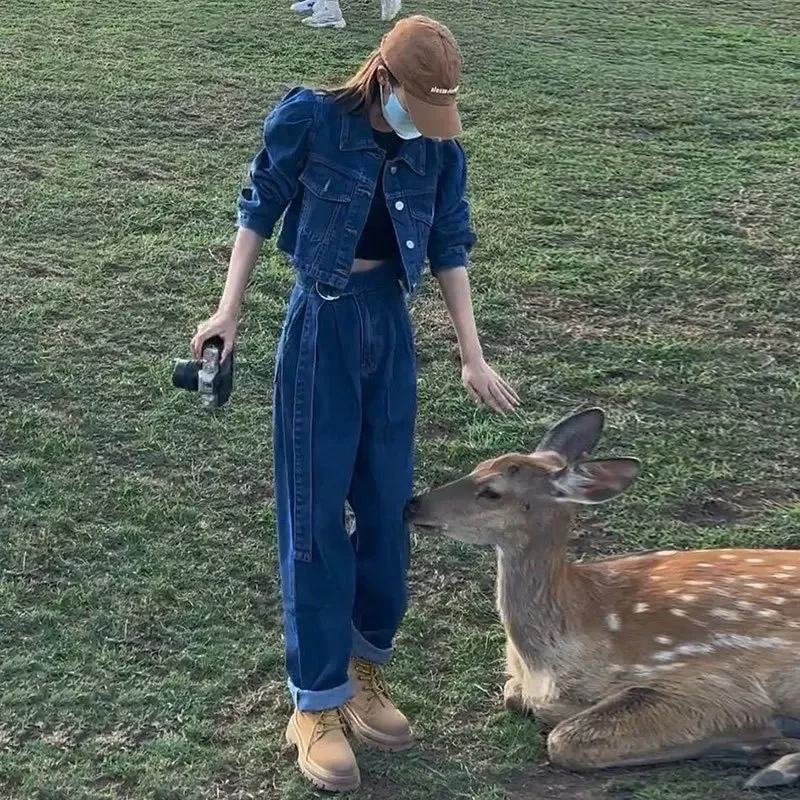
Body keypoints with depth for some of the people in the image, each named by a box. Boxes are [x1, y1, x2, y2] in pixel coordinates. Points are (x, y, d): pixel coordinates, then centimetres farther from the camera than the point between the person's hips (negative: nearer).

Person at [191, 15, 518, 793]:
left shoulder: (438, 151, -2)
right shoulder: (310, 120, -13)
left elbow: (449, 251, 5)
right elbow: (259, 211, -2)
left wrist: (472, 356, 5)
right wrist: (229, 307, -3)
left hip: (389, 326, 4)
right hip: (322, 326, -4)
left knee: (387, 508, 8)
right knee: (315, 513, -1)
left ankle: (366, 670, 25)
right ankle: (317, 701, 9)